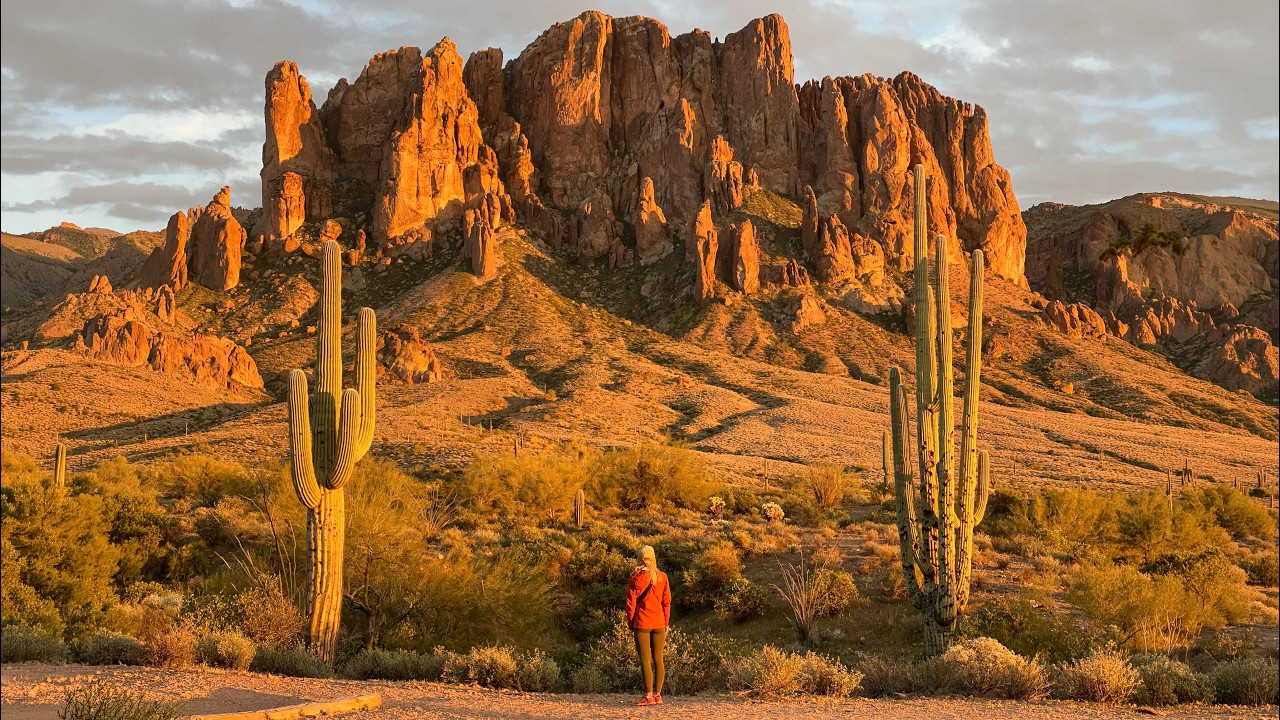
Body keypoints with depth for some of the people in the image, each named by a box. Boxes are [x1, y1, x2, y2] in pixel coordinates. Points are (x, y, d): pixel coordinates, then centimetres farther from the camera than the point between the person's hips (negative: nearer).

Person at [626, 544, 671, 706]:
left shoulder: (636, 578, -6)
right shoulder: (662, 577, 4)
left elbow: (631, 603, -5)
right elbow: (666, 602, 6)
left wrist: (630, 622, 6)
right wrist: (665, 623, 13)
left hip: (642, 623, -4)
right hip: (659, 623, 4)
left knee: (645, 660, -2)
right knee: (658, 659, 9)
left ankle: (649, 696, -4)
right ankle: (657, 694, 8)